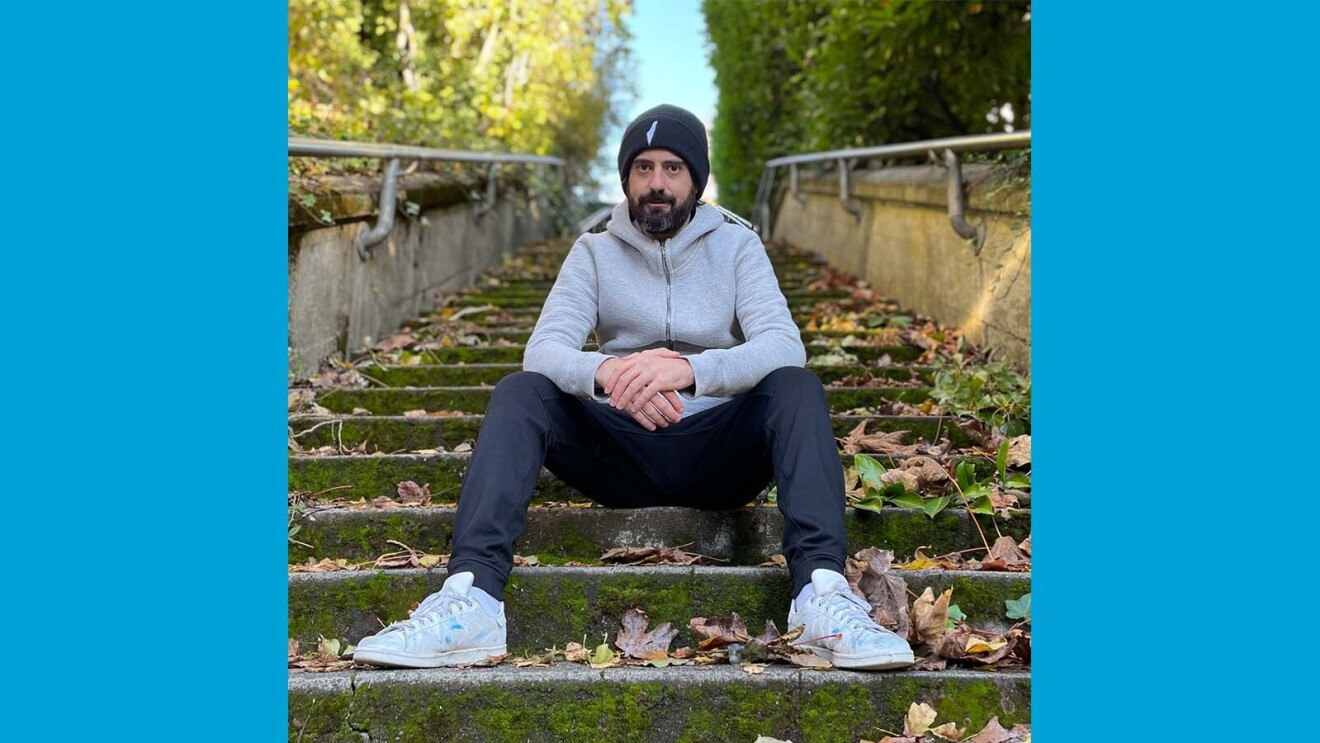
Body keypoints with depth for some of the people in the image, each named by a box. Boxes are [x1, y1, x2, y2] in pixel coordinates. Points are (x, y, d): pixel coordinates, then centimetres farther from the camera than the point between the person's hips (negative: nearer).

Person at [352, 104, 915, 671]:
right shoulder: (594, 252, 10)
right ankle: (471, 597, -40)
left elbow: (784, 346, -10)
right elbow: (543, 349, -7)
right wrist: (606, 372, -32)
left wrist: (689, 369, -31)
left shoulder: (736, 246, 8)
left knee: (796, 387, -27)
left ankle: (822, 593, -44)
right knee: (520, 392, -23)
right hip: (621, 450, 1)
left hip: (718, 452, 0)